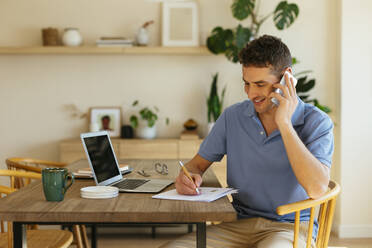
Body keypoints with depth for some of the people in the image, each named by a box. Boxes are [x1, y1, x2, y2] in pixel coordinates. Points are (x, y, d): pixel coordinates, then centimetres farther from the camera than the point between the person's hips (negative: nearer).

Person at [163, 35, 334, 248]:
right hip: (240, 223, 4)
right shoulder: (233, 116, 5)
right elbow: (198, 163, 15)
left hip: (290, 227, -4)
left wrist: (284, 123, -20)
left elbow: (317, 189, -22)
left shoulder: (316, 123, -7)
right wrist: (189, 177, -11)